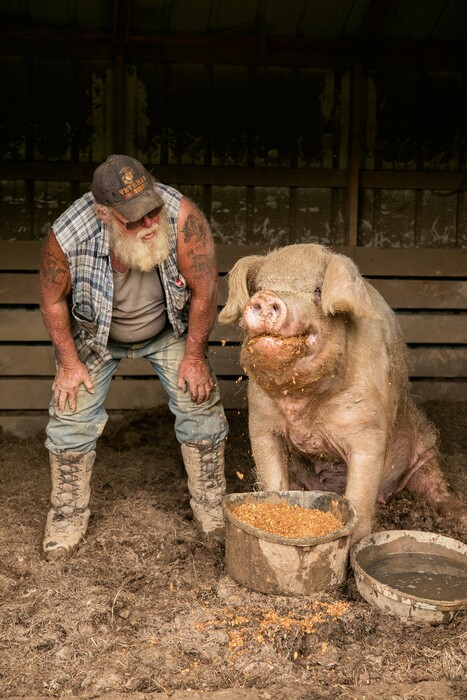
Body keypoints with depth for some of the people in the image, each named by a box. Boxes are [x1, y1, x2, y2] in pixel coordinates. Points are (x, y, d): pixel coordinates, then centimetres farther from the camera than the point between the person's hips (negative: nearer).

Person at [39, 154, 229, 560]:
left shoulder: (182, 216, -37)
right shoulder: (68, 236, -34)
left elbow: (204, 288, -23)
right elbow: (53, 298, -14)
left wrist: (194, 355, -16)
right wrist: (68, 362, -10)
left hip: (169, 329, 0)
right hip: (95, 335, 0)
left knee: (201, 404, -4)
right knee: (72, 413, -3)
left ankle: (211, 509, 16)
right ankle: (68, 517, 17)